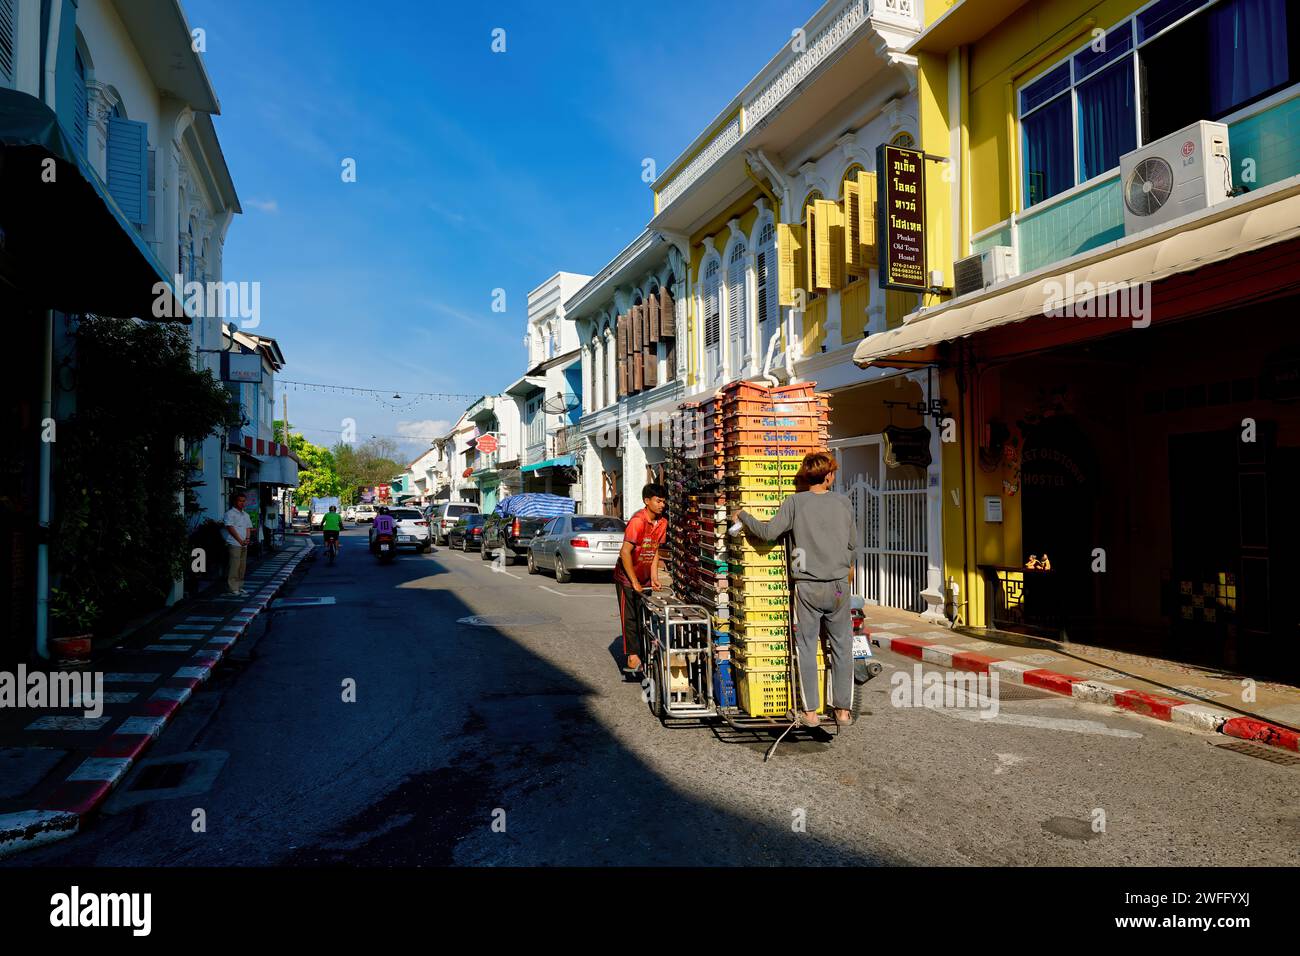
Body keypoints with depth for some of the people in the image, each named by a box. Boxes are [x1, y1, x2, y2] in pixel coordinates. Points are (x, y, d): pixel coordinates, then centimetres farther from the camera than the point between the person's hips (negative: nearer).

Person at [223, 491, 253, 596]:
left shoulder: (245, 515, 19)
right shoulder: (230, 513, -3)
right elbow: (230, 528, -10)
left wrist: (247, 539, -3)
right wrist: (240, 540, -13)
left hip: (244, 544, 7)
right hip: (234, 544, -7)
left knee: (242, 566, 8)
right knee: (234, 566, -8)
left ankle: (239, 586, 15)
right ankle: (233, 588, -5)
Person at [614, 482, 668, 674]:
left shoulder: (662, 522, -2)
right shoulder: (637, 521, -23)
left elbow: (655, 550, 7)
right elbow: (625, 552, -23)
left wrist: (654, 577, -1)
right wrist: (634, 582, -19)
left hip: (645, 578, 6)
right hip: (627, 577, -6)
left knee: (645, 616, 8)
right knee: (630, 617, -1)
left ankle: (643, 654, 17)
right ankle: (632, 657, 5)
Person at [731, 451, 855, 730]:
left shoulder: (795, 502, -5)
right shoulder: (844, 502, 2)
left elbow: (768, 532, -9)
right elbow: (851, 544, 11)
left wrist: (742, 516, 7)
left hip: (807, 588, -1)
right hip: (839, 586, 2)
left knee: (807, 649, 8)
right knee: (842, 648, 12)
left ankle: (810, 712, 13)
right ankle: (843, 710, 19)